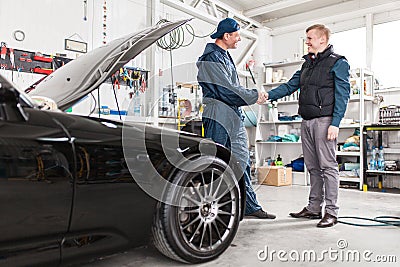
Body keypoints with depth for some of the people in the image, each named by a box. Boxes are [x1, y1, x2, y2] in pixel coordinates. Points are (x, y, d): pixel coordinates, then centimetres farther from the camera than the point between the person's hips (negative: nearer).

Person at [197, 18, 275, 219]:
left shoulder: (225, 56, 21)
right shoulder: (210, 57, -10)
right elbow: (225, 90, -19)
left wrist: (256, 94, 7)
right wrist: (254, 97, -9)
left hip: (234, 116, 10)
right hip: (218, 117, -10)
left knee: (242, 162, 11)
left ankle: (250, 206, 20)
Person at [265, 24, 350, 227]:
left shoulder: (338, 63, 0)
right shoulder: (307, 64, 22)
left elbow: (342, 95, -8)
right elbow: (290, 85, 17)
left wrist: (335, 123, -16)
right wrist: (269, 95, 2)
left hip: (324, 121, -7)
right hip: (307, 121, 7)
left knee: (328, 166, -4)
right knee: (313, 167, 10)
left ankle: (331, 211, 4)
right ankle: (314, 208, 18)